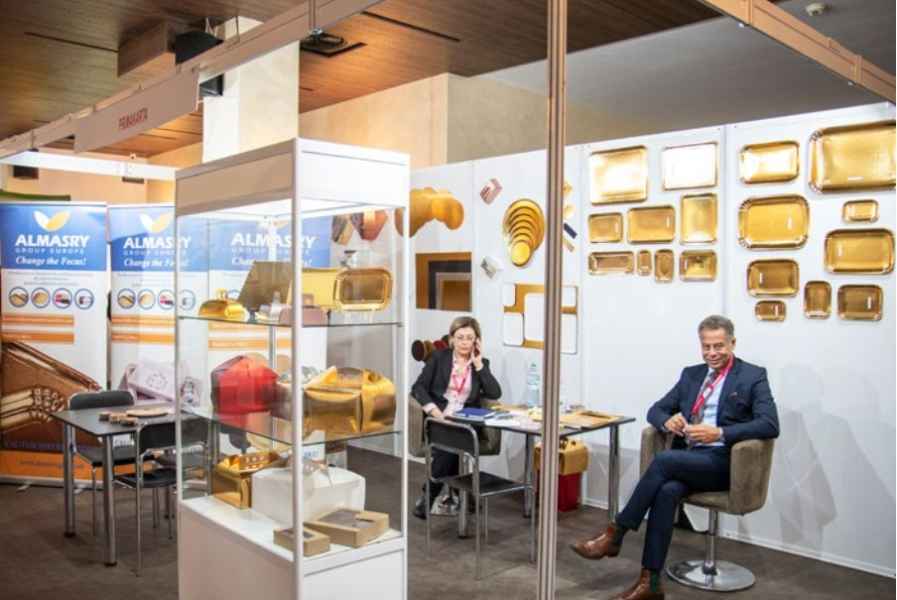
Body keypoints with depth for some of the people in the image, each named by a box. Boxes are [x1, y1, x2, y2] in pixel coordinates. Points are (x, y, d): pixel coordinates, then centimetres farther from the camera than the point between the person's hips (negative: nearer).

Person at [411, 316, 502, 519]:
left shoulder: (482, 363, 12)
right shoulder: (438, 357, 7)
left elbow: (495, 394, -2)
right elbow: (418, 388, 0)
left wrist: (478, 364, -3)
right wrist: (432, 409, -18)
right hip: (438, 420, -1)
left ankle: (428, 498, -16)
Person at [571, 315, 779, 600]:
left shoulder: (753, 376, 2)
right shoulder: (691, 374, 18)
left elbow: (770, 425, -12)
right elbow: (655, 410, 18)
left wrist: (720, 433, -23)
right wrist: (668, 420, -7)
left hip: (722, 462, -4)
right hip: (685, 458, 4)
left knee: (663, 459, -30)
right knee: (667, 490, -29)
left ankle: (615, 534, -19)